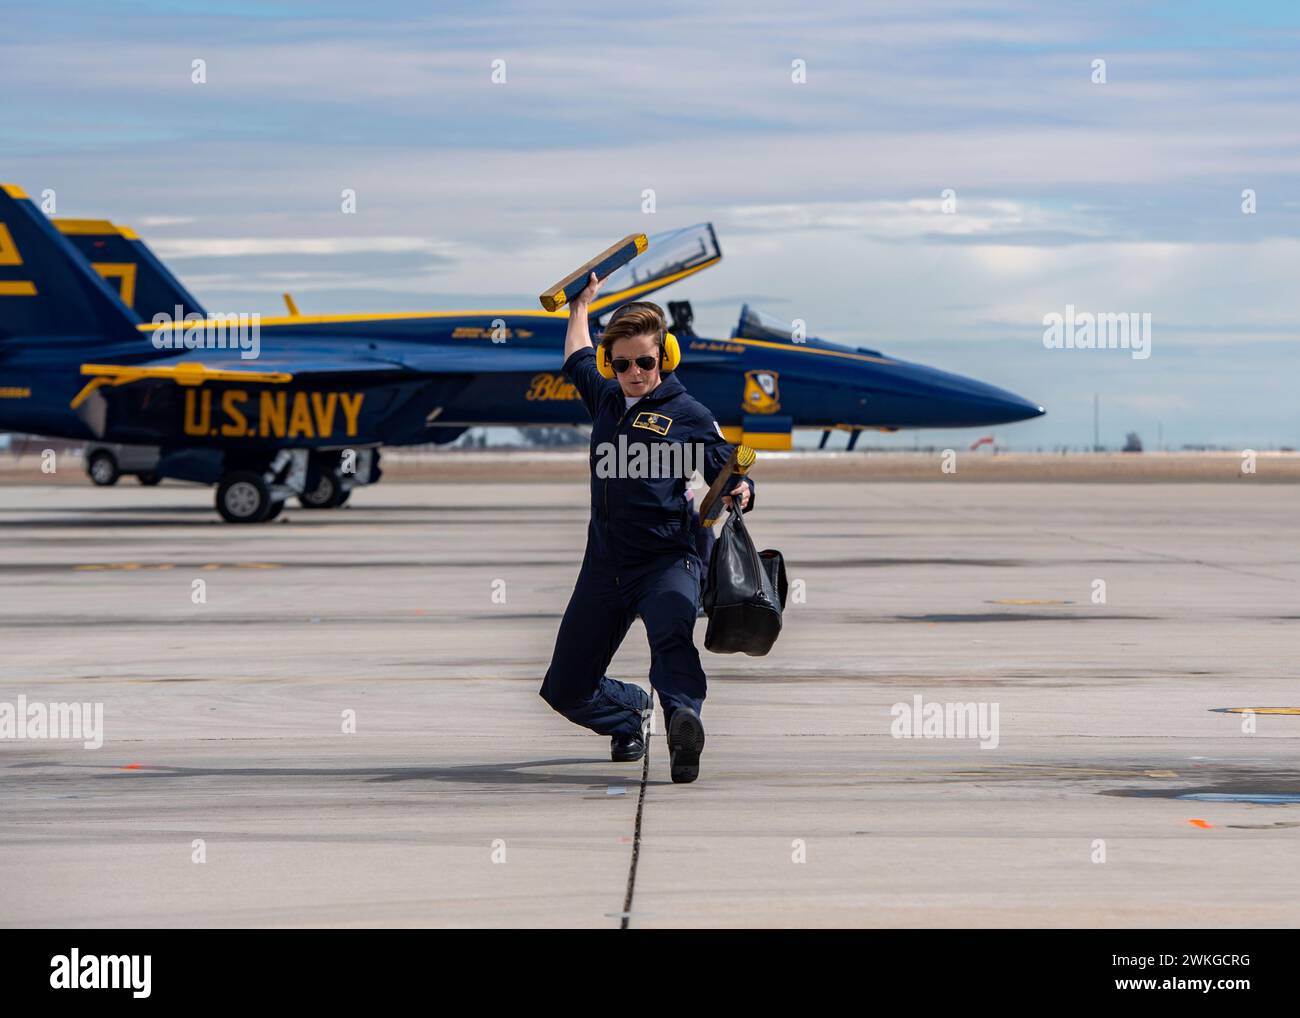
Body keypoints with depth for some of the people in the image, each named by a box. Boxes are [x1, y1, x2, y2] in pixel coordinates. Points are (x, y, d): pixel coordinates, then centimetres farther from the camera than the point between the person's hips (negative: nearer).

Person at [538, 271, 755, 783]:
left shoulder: (689, 415, -2)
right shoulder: (606, 398, 13)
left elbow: (733, 480, 0)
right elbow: (576, 361, 36)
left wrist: (740, 493, -22)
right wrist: (581, 306, 47)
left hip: (667, 561, -6)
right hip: (605, 565, 6)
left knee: (671, 636, -39)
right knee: (566, 691, 9)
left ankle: (683, 723, -61)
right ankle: (631, 711, 37)